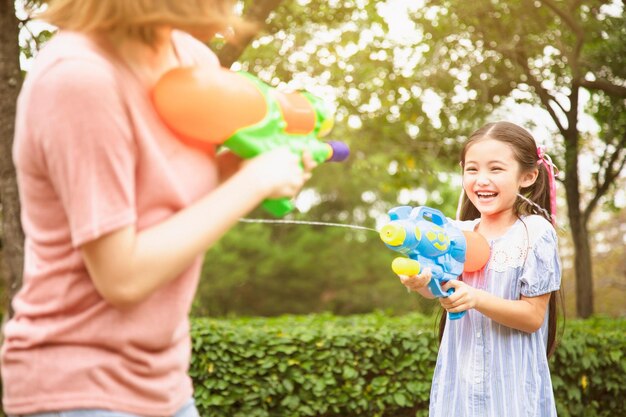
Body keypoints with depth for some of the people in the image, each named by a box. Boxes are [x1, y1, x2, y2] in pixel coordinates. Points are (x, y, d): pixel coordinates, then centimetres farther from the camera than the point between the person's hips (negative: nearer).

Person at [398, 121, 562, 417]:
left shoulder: (534, 233, -9)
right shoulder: (458, 232, 2)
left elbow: (533, 316, -11)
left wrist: (476, 299, -25)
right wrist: (420, 281, -31)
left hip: (510, 383, -3)